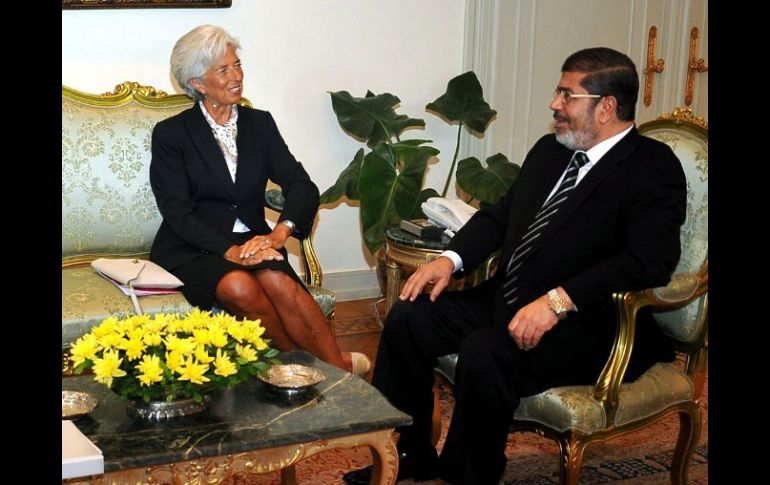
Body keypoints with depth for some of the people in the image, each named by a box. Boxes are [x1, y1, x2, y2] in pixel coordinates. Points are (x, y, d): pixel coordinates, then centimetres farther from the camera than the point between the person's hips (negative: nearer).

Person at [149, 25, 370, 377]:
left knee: (277, 281, -32)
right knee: (239, 287, -34)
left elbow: (302, 186, 0)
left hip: (251, 240, 3)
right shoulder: (171, 134, 0)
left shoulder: (260, 123, 10)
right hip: (194, 248, -2)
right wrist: (229, 250, -23)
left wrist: (280, 232, -21)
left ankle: (336, 369, -31)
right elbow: (177, 212, -8)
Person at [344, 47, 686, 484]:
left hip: (585, 323, -8)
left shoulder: (656, 169, -11)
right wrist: (451, 259, 2)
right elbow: (501, 214, 21)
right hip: (506, 300, 8)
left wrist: (558, 301, -31)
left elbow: (649, 261, -24)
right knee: (409, 318, -5)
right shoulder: (550, 150, 13)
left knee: (484, 352, -32)